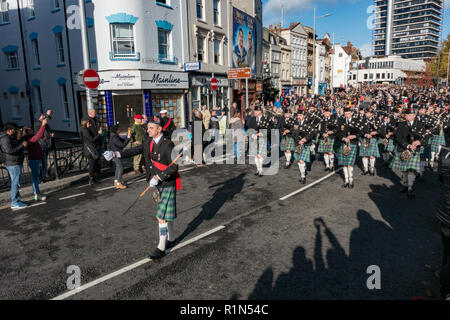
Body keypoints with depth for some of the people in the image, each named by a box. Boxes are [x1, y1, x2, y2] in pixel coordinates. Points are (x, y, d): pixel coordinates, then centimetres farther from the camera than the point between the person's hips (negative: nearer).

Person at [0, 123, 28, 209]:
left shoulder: (11, 137, 16)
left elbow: (16, 147, 26)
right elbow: (10, 150, -27)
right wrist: (22, 145, -22)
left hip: (16, 163, 11)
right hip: (13, 163, -11)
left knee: (15, 183, 15)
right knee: (16, 183, -8)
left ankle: (16, 201, 23)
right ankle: (15, 203, -5)